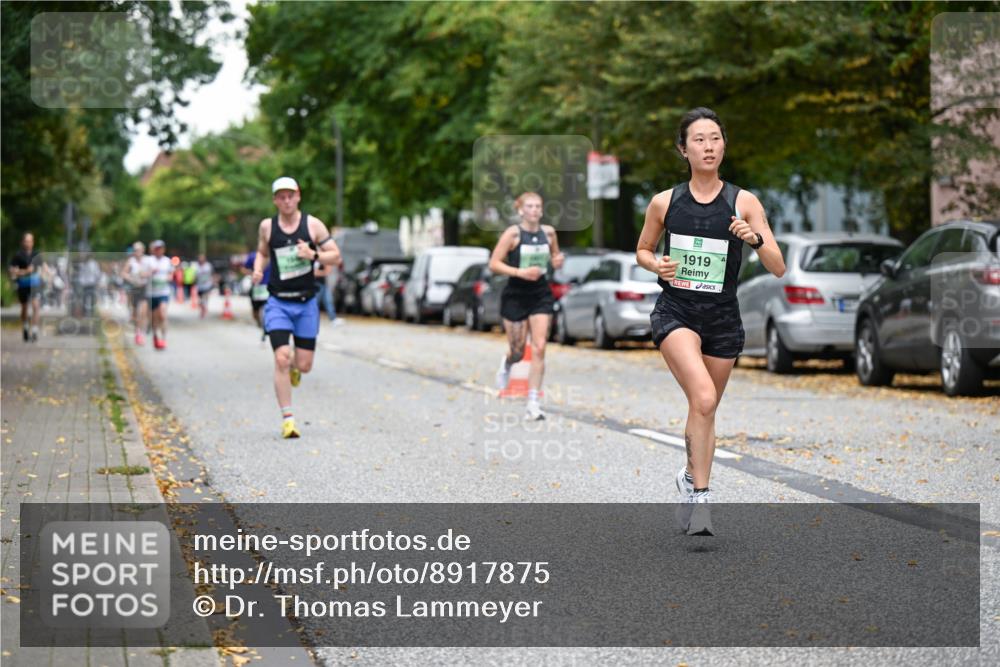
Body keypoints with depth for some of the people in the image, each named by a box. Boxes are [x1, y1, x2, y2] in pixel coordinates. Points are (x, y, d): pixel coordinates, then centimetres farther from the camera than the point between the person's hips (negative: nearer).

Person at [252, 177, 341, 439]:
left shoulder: (313, 225, -2)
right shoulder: (267, 226, 2)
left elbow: (335, 255, 1)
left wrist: (314, 255, -18)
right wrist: (257, 269, -1)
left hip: (306, 303, 1)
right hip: (278, 303, 0)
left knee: (304, 365, 3)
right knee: (281, 359, -15)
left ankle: (293, 367, 42)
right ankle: (287, 419, -9)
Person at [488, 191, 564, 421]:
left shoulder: (548, 232, 3)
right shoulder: (513, 233, -9)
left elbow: (555, 256, 20)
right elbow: (494, 264, -10)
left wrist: (557, 261, -4)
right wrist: (520, 272, -22)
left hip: (541, 295, 3)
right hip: (515, 296, -3)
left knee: (539, 348, -8)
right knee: (517, 351, 7)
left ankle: (533, 403, -4)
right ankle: (506, 365, 46)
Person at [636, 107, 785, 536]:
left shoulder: (743, 203, -3)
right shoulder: (664, 203, -1)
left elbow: (778, 269, -6)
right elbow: (642, 250, 16)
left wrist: (756, 238, -25)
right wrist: (656, 265, -6)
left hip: (723, 319, 2)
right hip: (675, 313, -2)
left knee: (705, 410, 14)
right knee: (703, 398, -24)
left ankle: (691, 478, 39)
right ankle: (700, 496, -16)